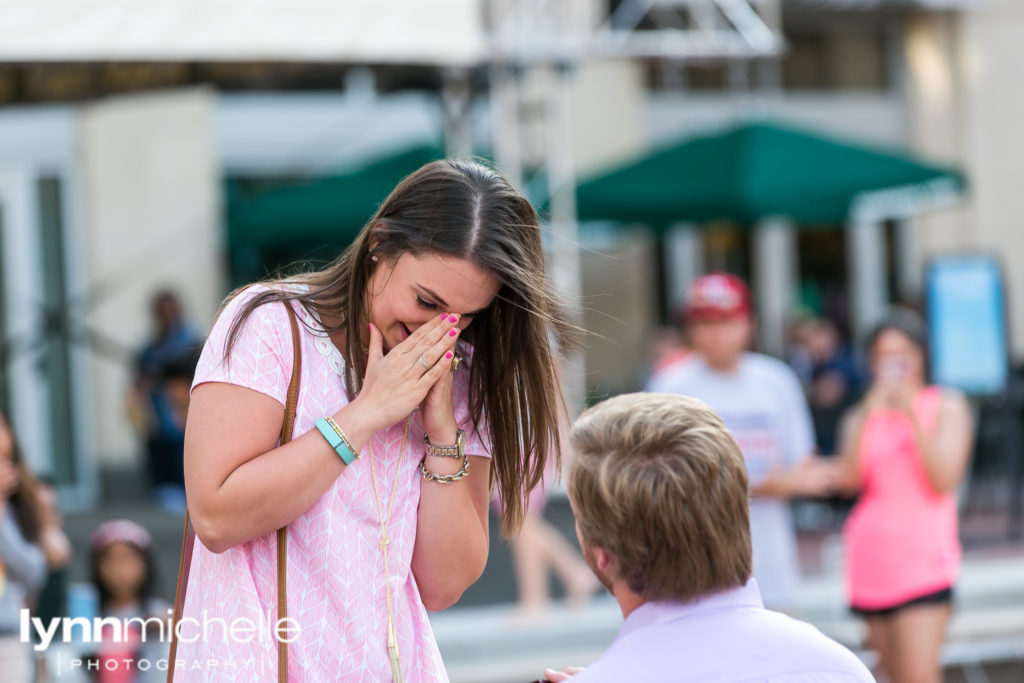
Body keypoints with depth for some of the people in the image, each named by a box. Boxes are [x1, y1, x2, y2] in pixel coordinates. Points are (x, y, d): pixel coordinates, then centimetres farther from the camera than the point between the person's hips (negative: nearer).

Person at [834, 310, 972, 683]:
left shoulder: (946, 406, 5)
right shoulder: (861, 416, 13)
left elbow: (944, 479, -7)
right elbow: (849, 479, -3)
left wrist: (912, 416, -14)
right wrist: (868, 414, -12)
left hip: (924, 562, -4)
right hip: (872, 564, 4)